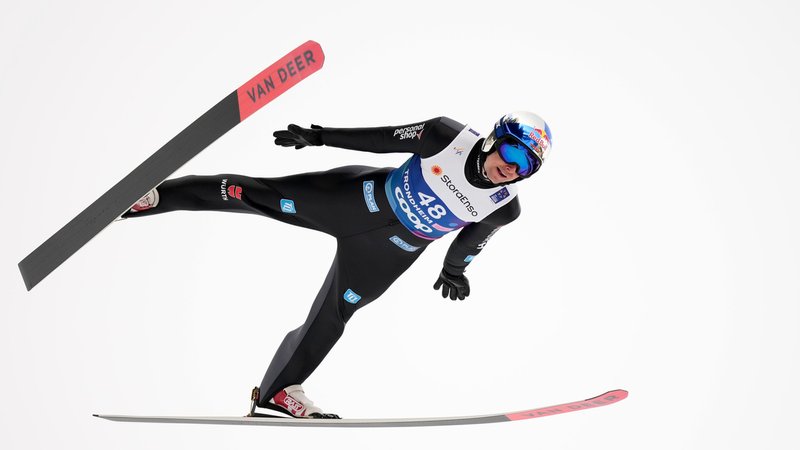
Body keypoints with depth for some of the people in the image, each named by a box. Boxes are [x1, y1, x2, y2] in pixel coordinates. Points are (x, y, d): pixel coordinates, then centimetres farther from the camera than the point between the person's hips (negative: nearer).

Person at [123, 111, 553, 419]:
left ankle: (278, 390, 23)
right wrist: (317, 135, -9)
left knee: (331, 317, 4)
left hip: (385, 254, 2)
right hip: (358, 198, -1)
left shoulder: (504, 209, -13)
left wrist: (454, 268, 24)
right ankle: (156, 195, 11)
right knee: (260, 195, -3)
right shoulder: (449, 136, -20)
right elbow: (381, 138, -11)